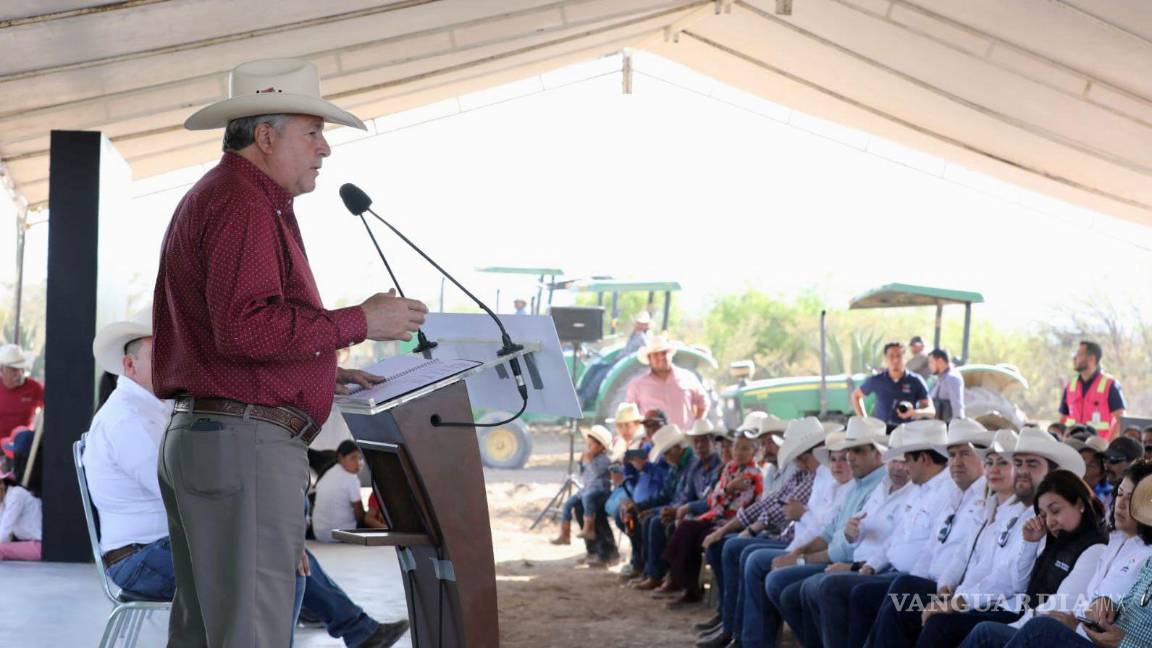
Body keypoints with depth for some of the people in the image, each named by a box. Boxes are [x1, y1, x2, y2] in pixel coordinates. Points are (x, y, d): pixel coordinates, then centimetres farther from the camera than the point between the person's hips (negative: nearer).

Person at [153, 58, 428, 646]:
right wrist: (359, 323, -16)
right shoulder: (243, 205, -12)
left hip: (196, 437, 11)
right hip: (244, 439, -11)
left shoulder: (213, 199, 22)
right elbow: (245, 328, -24)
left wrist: (323, 372, 20)